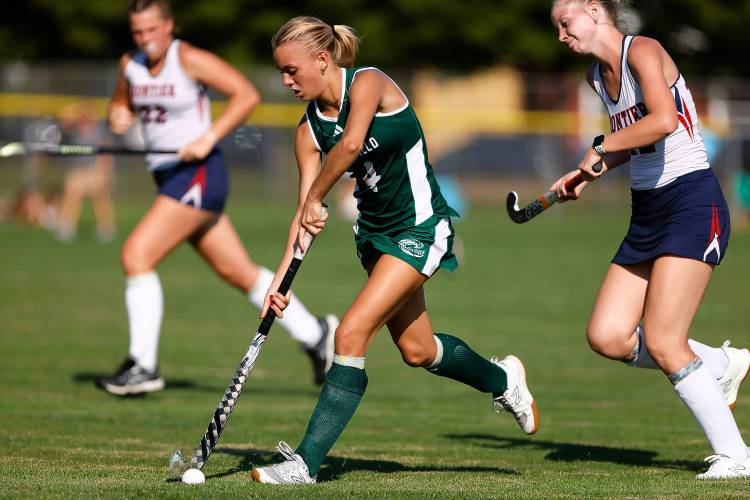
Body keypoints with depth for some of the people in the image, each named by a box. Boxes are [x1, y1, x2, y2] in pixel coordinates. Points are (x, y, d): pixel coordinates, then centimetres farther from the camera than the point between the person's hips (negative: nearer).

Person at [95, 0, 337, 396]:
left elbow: (247, 95, -15)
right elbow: (121, 104, 25)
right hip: (169, 178, 8)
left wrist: (209, 137, -22)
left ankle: (143, 366, -15)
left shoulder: (189, 59, -12)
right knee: (238, 271, 13)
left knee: (136, 254, -18)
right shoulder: (130, 65, 8)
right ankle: (315, 334, 26)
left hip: (198, 174, -8)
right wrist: (117, 115, 0)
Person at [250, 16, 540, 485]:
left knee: (352, 334, -17)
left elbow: (351, 143, -39)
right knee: (416, 349, 18)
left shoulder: (368, 83, -19)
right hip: (375, 231, 8)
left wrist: (315, 199, -28)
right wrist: (283, 276, -12)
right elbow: (306, 213, -2)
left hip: (420, 228, -8)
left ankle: (307, 462, -14)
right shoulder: (309, 129, 0)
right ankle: (503, 380, 47)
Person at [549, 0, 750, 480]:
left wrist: (601, 148, -18)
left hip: (692, 205, -9)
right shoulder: (598, 75, 13)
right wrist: (587, 174, 14)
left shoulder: (642, 51, -13)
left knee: (661, 344, -14)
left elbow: (663, 120, -31)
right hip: (648, 213, 9)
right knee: (607, 337, -1)